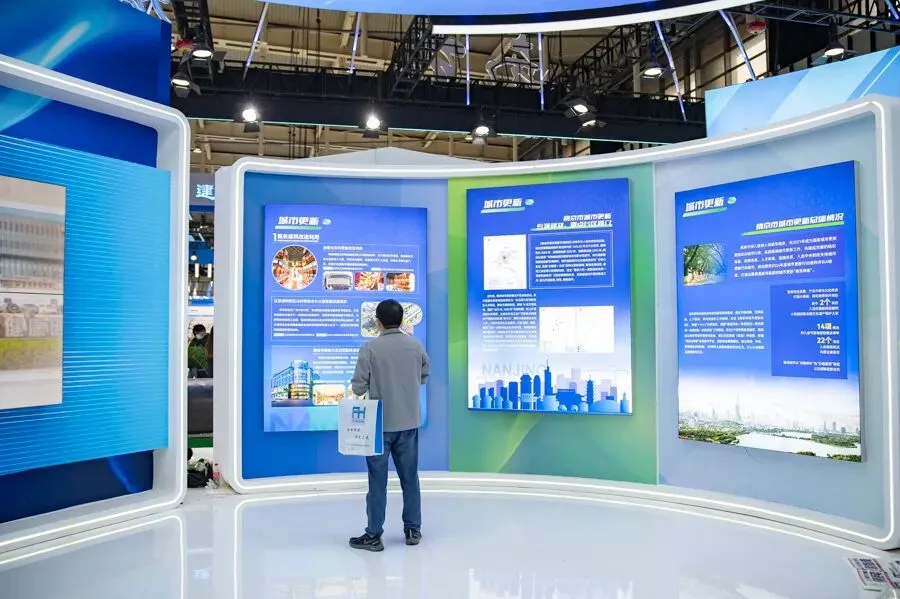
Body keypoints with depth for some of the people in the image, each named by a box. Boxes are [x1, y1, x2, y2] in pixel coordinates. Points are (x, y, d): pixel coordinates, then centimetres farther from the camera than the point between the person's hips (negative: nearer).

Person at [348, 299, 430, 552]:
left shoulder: (370, 348, -14)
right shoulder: (416, 346, -1)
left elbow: (358, 386, -13)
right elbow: (424, 376, 11)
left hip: (380, 423, -4)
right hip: (409, 422, 4)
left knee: (378, 481, 5)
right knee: (410, 477, 14)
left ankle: (374, 535, 12)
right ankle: (413, 530, 23)